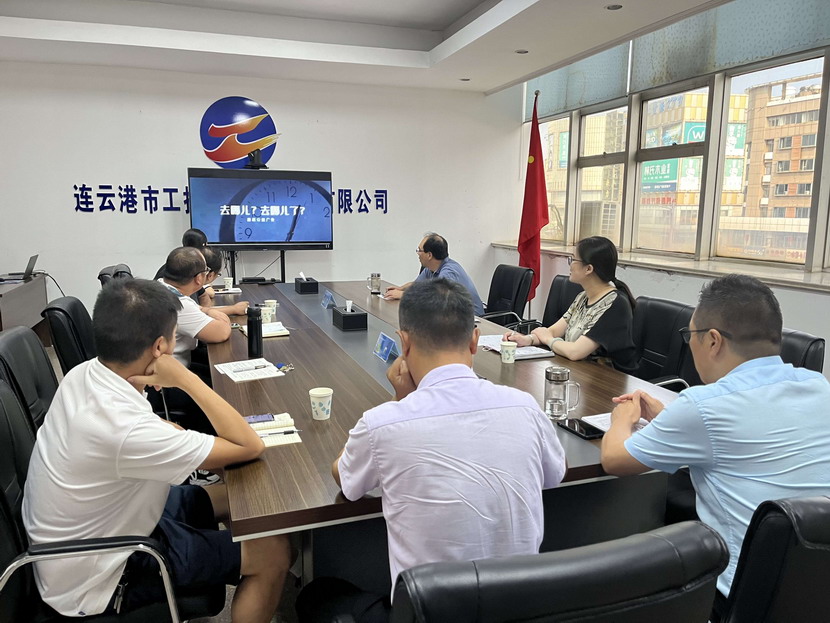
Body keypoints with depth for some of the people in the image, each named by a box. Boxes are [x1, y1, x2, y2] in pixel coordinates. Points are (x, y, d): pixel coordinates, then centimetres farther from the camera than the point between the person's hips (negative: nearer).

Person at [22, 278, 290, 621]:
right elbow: (250, 446, -29)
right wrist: (187, 379, -27)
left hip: (86, 533, 8)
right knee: (273, 553, -5)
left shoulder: (83, 374, -11)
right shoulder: (126, 429, -38)